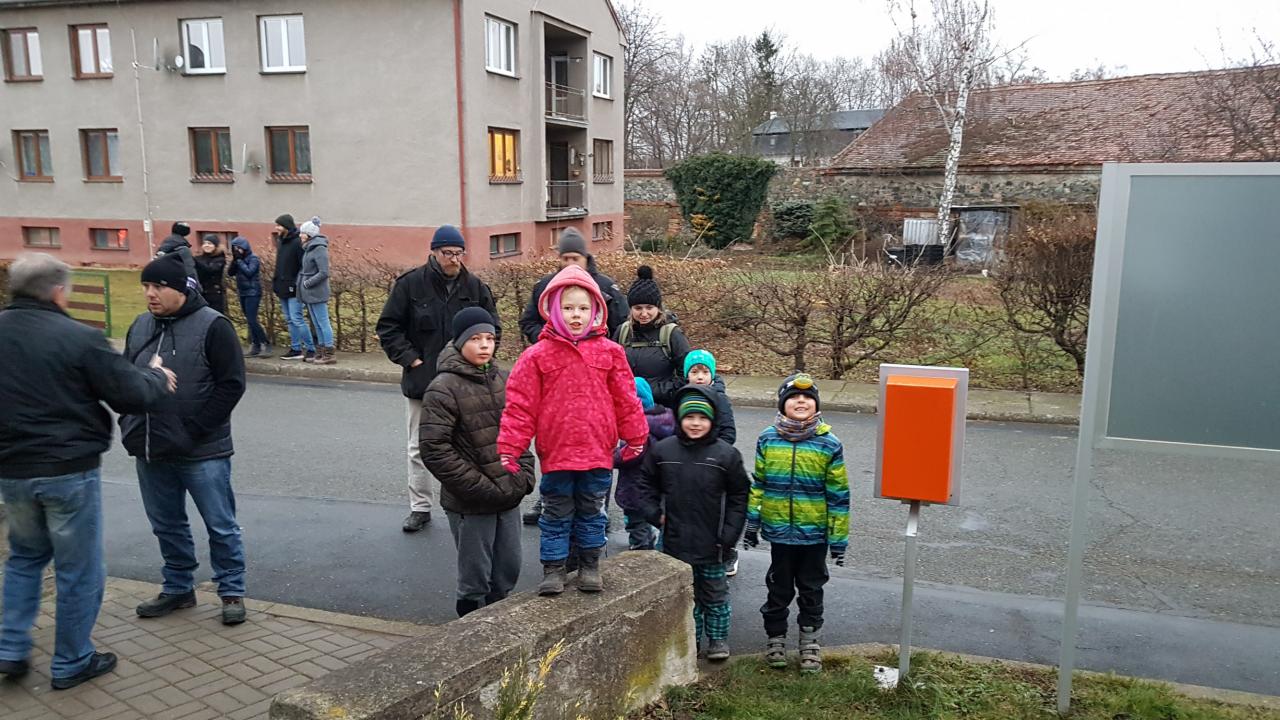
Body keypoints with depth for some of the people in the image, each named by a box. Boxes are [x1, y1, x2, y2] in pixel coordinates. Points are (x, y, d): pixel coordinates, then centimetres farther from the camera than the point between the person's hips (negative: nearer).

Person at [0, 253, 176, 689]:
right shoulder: (78, 338, -17)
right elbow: (132, 395, -14)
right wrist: (158, 378, 6)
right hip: (70, 472, -6)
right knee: (79, 570, 9)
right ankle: (71, 664, 20)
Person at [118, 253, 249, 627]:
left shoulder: (212, 326, -11)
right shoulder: (140, 326, 10)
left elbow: (231, 384, -13)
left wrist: (195, 429, -16)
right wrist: (130, 425, 4)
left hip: (202, 452, -6)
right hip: (151, 451, 6)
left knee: (220, 525, 4)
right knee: (167, 525, 18)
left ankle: (232, 591, 18)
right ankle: (178, 588, 34)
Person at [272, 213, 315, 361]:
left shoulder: (297, 242, -14)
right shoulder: (281, 241, 12)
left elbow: (304, 266, -18)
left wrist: (297, 283, -20)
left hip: (293, 288, -9)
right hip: (283, 288, 9)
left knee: (297, 319, -10)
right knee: (290, 320, 11)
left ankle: (310, 350, -5)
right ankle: (296, 349, 17)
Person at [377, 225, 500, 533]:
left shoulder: (475, 287, 2)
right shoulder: (410, 284, -4)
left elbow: (493, 328, 10)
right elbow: (388, 327, 0)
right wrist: (410, 358, -9)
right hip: (421, 380, -1)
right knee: (420, 447, 9)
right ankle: (420, 507, 22)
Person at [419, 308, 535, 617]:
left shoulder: (502, 380, 8)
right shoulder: (443, 389, -13)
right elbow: (434, 449, -17)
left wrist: (525, 475, 4)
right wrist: (479, 487, -17)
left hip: (509, 498, 6)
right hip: (470, 505, -6)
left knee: (508, 570, 17)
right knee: (475, 578, 6)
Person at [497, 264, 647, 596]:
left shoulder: (609, 353, -1)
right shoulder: (537, 355, -6)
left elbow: (626, 399, 6)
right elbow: (520, 405, -6)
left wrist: (635, 437, 10)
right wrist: (508, 448, -7)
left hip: (598, 451, 2)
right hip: (555, 452, -2)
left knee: (592, 512, 16)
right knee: (556, 514, 11)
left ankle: (589, 565, 31)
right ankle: (553, 569, 23)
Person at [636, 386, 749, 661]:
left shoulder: (727, 454, -7)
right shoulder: (662, 450, -2)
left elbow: (739, 495, -2)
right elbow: (647, 484, 11)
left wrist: (729, 533, -7)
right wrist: (654, 513, -1)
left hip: (711, 543, -2)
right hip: (676, 541, 2)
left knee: (715, 594, 12)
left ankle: (718, 639, 27)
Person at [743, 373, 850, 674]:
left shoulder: (829, 444, -8)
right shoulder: (767, 439, -4)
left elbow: (838, 494, -4)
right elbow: (757, 484, 5)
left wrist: (839, 537, -3)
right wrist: (752, 523, 5)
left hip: (815, 533, -1)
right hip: (779, 530, 1)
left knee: (811, 588, 15)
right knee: (779, 588, 14)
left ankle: (810, 640, 32)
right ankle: (775, 637, 32)